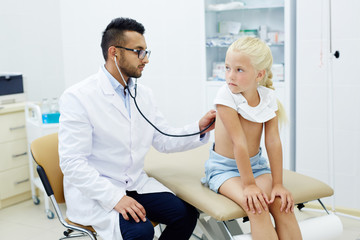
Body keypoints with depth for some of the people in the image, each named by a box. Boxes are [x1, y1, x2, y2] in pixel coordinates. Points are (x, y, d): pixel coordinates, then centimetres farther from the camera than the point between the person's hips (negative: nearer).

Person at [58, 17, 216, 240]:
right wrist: (115, 198, -26)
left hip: (136, 183, 7)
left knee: (186, 213, -12)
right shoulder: (78, 97, -14)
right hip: (94, 192, -6)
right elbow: (73, 163, -19)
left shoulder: (144, 94, 7)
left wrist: (199, 128, -6)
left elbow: (164, 140, 11)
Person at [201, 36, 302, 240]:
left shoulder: (268, 97, -8)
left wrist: (278, 184, -15)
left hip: (255, 163, 4)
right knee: (256, 206, -29)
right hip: (225, 167, -4)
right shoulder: (226, 96, -20)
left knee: (282, 203, -20)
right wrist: (249, 184, -23)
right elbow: (239, 142, -24)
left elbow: (273, 141, -11)